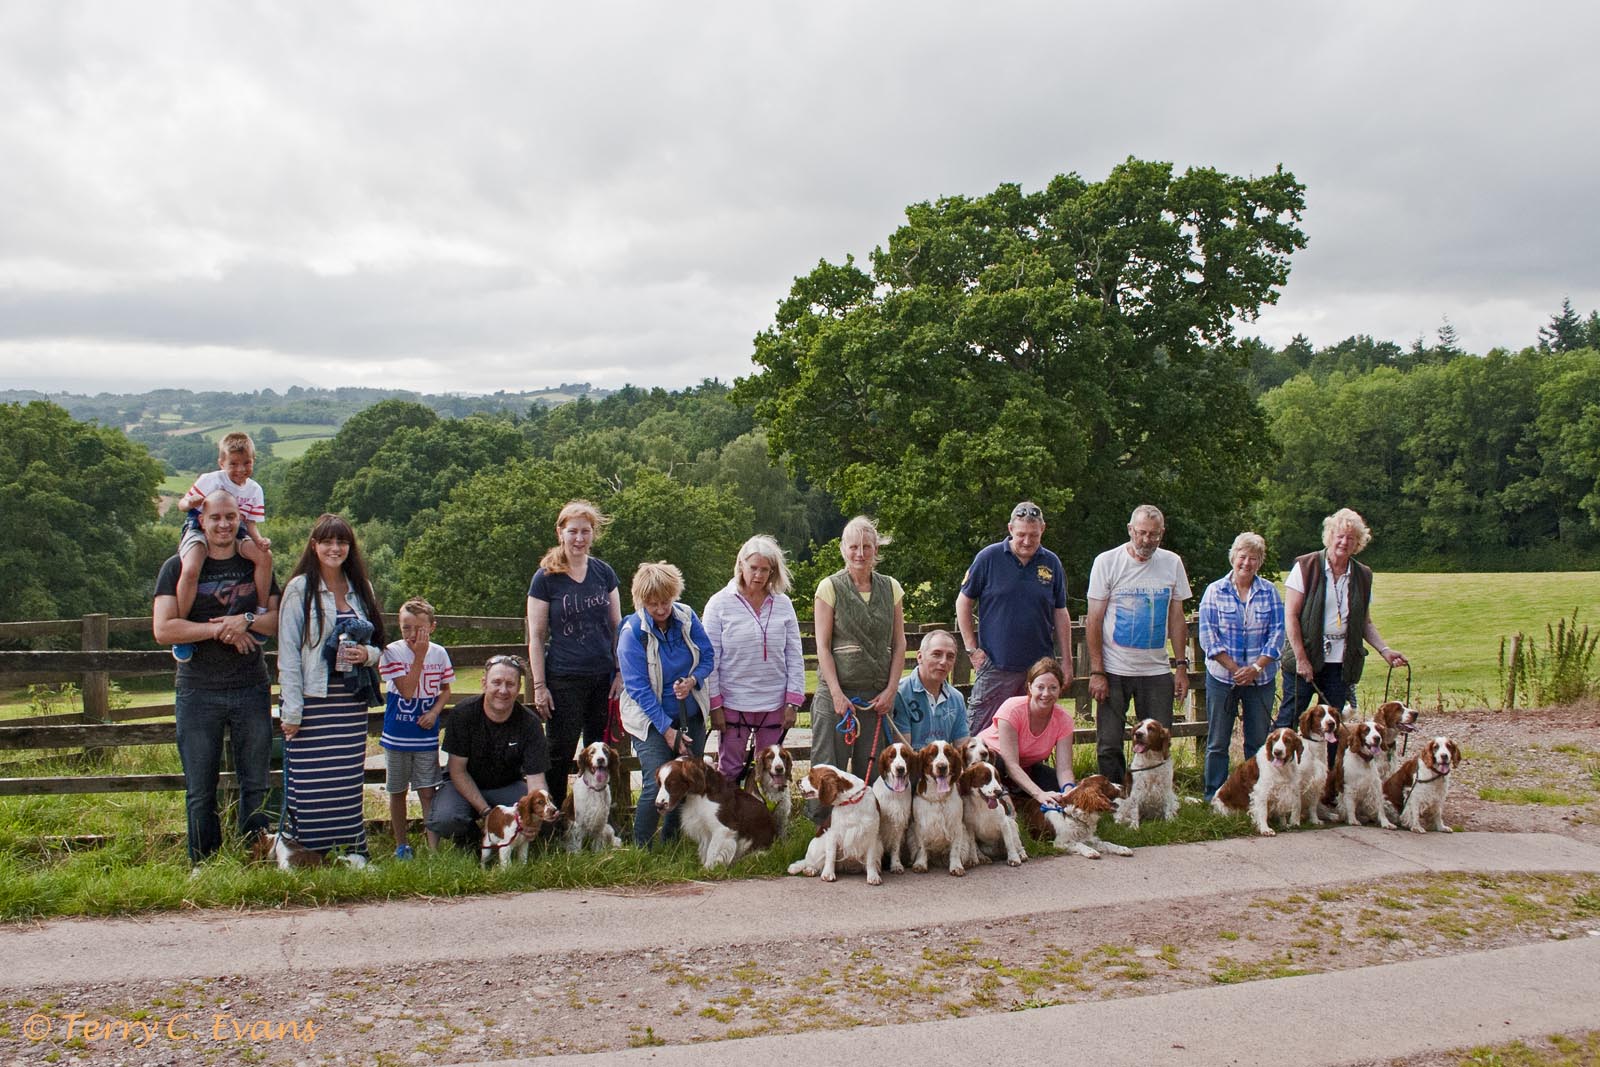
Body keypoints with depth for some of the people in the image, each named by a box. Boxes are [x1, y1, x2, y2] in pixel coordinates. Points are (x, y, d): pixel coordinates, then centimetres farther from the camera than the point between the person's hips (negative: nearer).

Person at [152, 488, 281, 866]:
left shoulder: (256, 565, 11)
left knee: (256, 784, 5)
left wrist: (247, 620, -13)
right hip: (198, 692, -2)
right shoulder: (179, 568, 2)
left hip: (251, 689, 2)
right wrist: (220, 629, -14)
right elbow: (163, 629, -8)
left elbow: (278, 619, 6)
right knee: (200, 791, 3)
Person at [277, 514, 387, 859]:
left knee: (349, 784, 6)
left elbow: (379, 646, 20)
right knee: (308, 786, -5)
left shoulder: (361, 590, 13)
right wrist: (291, 711, -11)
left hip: (352, 704, 4)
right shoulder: (300, 589, -2)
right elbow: (287, 653, -5)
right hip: (312, 702, -4)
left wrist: (368, 654, -5)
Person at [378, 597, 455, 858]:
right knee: (397, 792, 11)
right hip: (397, 736, -1)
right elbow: (407, 691, -19)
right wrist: (419, 656, -21)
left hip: (427, 735, 1)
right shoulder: (392, 652, -10)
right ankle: (402, 845, 25)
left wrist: (435, 712, -8)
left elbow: (445, 690, 10)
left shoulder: (439, 653, -1)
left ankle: (433, 847, 2)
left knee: (428, 792, -1)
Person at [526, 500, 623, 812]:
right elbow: (536, 637, -2)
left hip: (604, 677, 3)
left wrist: (622, 672, 4)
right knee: (561, 753, 2)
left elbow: (617, 626, 11)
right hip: (564, 679, -3)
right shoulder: (545, 578, -3)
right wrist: (539, 687, -6)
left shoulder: (604, 573, 6)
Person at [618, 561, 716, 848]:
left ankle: (671, 843, 25)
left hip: (691, 714, 5)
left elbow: (708, 657, 3)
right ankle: (641, 850, 1)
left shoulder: (687, 617, -5)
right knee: (656, 786, -16)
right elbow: (638, 687, -17)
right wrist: (667, 730, -20)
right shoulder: (632, 631, -17)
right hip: (651, 719, -5)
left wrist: (693, 681, -19)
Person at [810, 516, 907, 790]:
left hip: (879, 695, 3)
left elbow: (899, 644, 9)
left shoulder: (890, 588, 9)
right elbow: (823, 646, -4)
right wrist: (837, 693, -12)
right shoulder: (830, 587, -1)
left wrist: (891, 690, -1)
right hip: (837, 692, -3)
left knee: (870, 771, 5)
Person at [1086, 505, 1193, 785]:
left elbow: (1176, 619, 11)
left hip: (1157, 670, 2)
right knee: (1109, 746, 1)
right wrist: (1096, 672, -9)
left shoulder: (1172, 563, 4)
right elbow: (1094, 621, -4)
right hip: (1114, 669, -2)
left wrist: (1181, 666, 4)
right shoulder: (1107, 562, -4)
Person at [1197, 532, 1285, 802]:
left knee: (1259, 740, 7)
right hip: (1222, 676, -2)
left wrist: (1256, 668, -12)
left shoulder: (1269, 592, 5)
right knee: (1218, 741, 3)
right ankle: (1214, 797, 12)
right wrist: (1235, 669, -12)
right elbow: (1208, 636, -6)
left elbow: (1277, 633, 0)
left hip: (1261, 677, 2)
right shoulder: (1215, 591, -1)